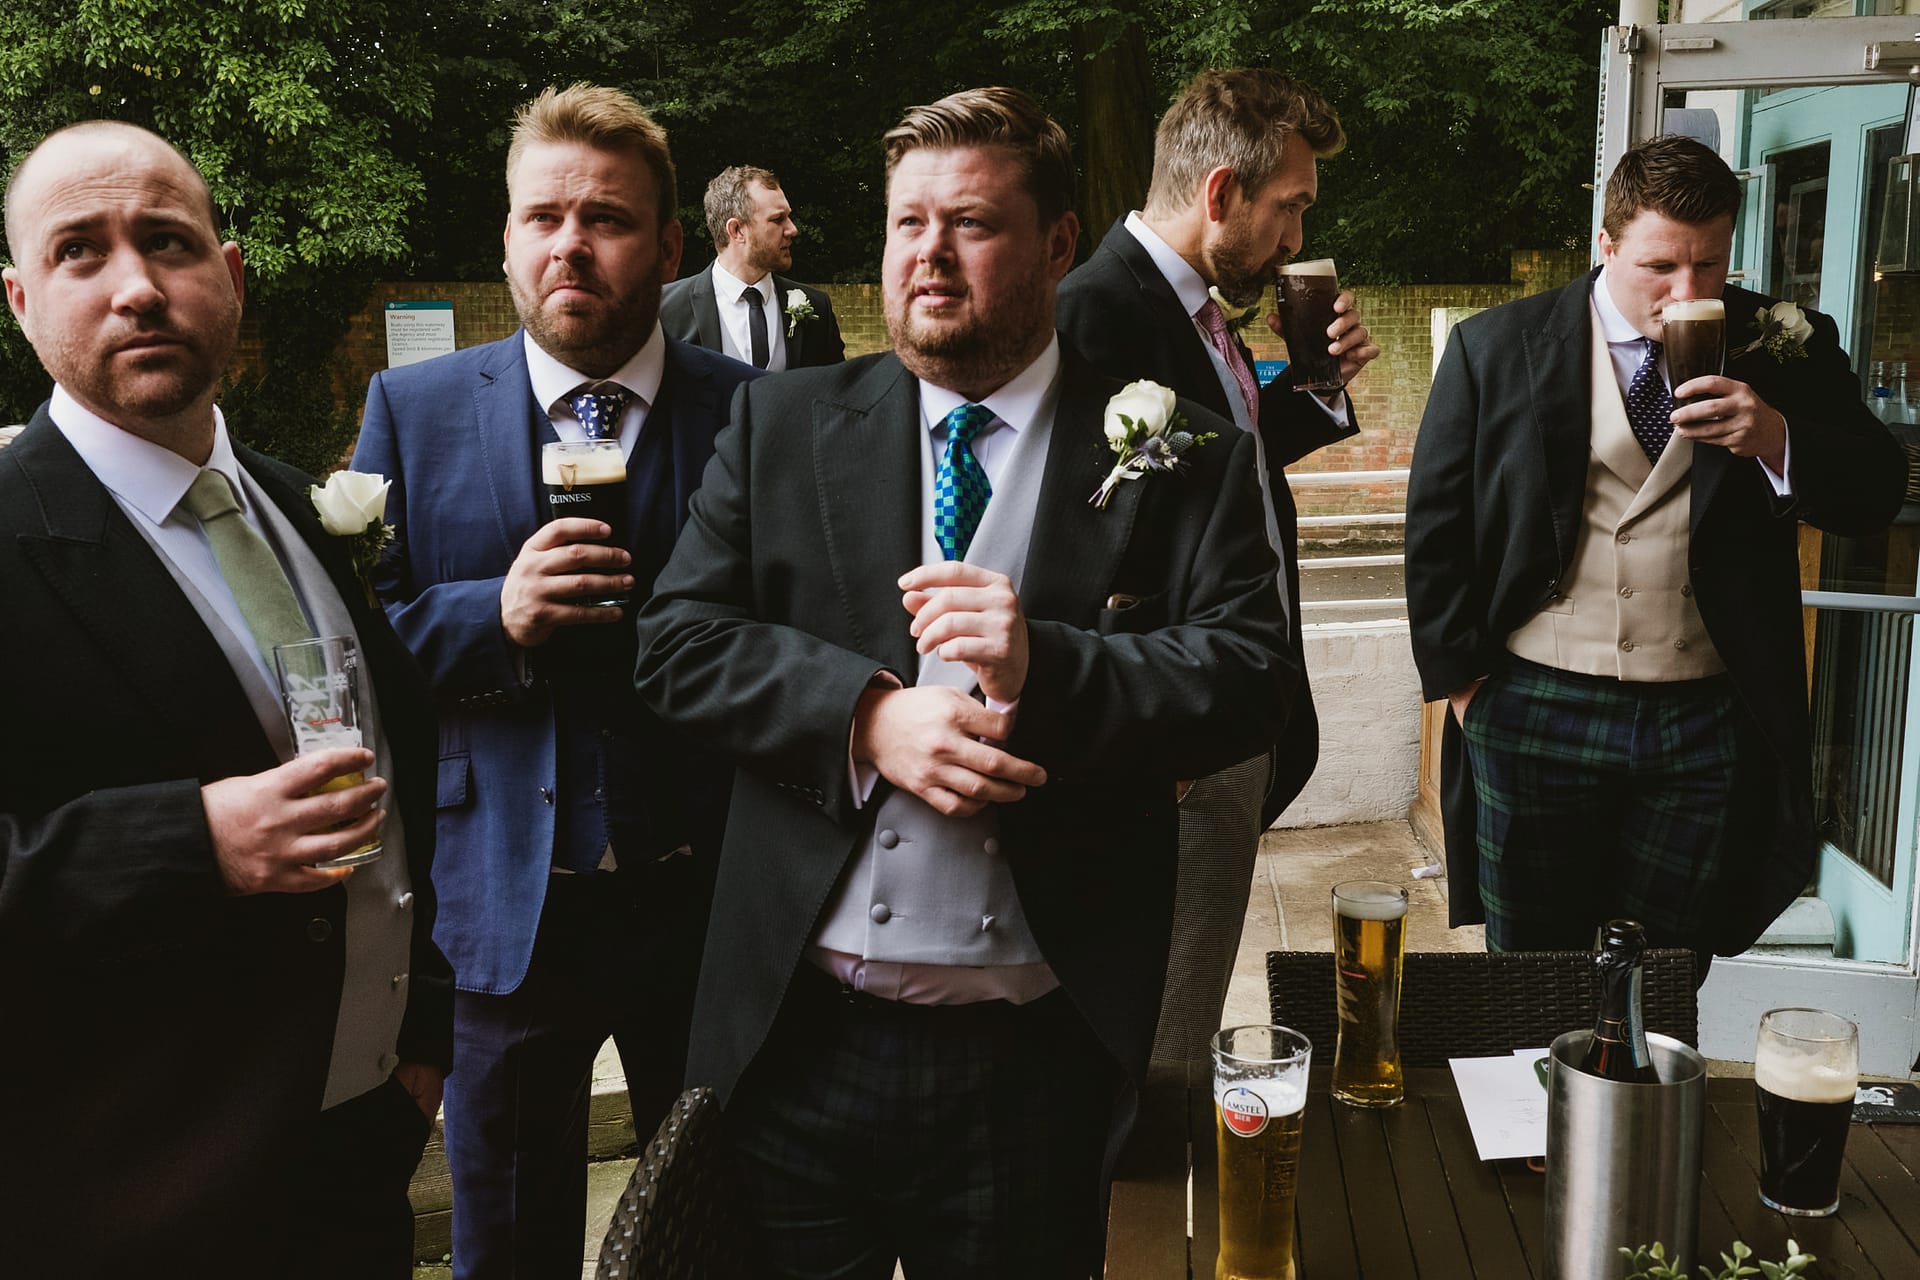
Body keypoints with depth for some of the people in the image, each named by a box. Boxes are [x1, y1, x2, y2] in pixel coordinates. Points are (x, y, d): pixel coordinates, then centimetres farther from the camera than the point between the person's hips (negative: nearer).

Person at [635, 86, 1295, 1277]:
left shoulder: (1175, 454, 0)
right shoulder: (783, 424, 5)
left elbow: (1255, 670, -8)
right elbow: (678, 638, -1)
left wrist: (1050, 665, -23)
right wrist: (868, 715, -16)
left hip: (1039, 1051, -1)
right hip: (801, 1034, 2)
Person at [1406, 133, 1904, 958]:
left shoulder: (1785, 350, 3)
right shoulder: (1496, 348, 0)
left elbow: (1876, 498, 2)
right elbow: (1436, 523, 3)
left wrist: (1777, 440, -17)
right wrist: (1460, 675, -1)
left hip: (1707, 726, 1)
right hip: (1535, 713, -1)